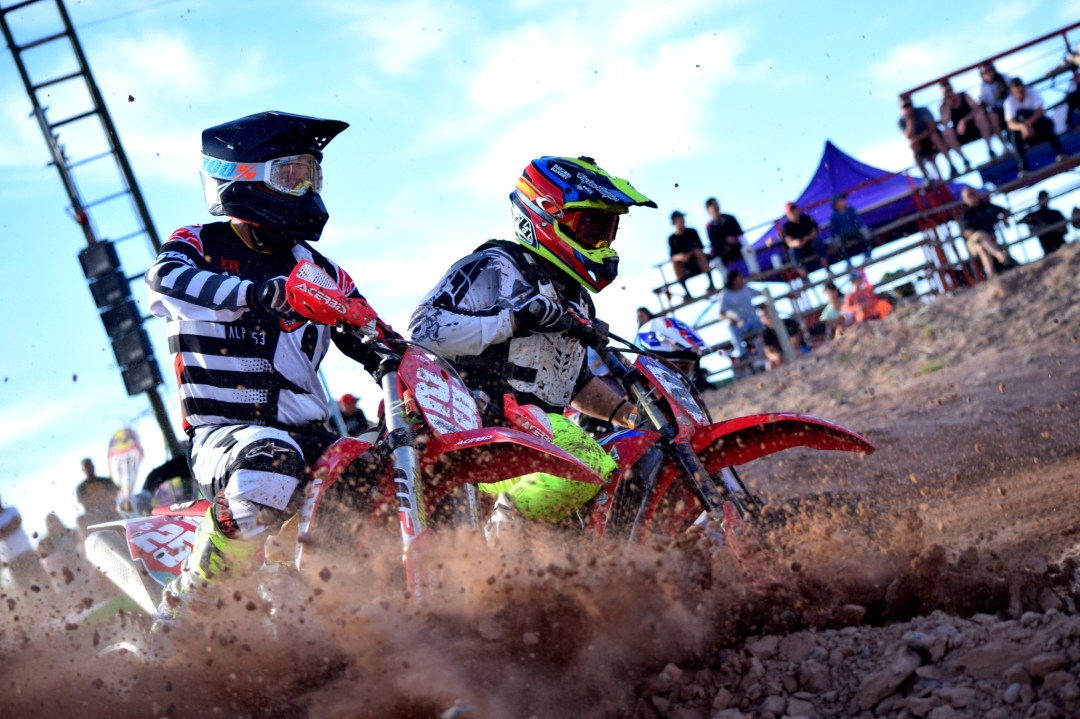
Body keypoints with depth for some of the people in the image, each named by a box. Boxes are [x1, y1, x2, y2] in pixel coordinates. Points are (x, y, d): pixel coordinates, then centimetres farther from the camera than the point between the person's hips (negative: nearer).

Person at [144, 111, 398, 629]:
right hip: (224, 432, -5)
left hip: (308, 435, 5)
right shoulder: (201, 245, 4)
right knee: (271, 463, -40)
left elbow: (378, 344, 16)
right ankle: (183, 611, -25)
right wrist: (251, 292, -39)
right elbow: (167, 276, -21)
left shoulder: (316, 270, 18)